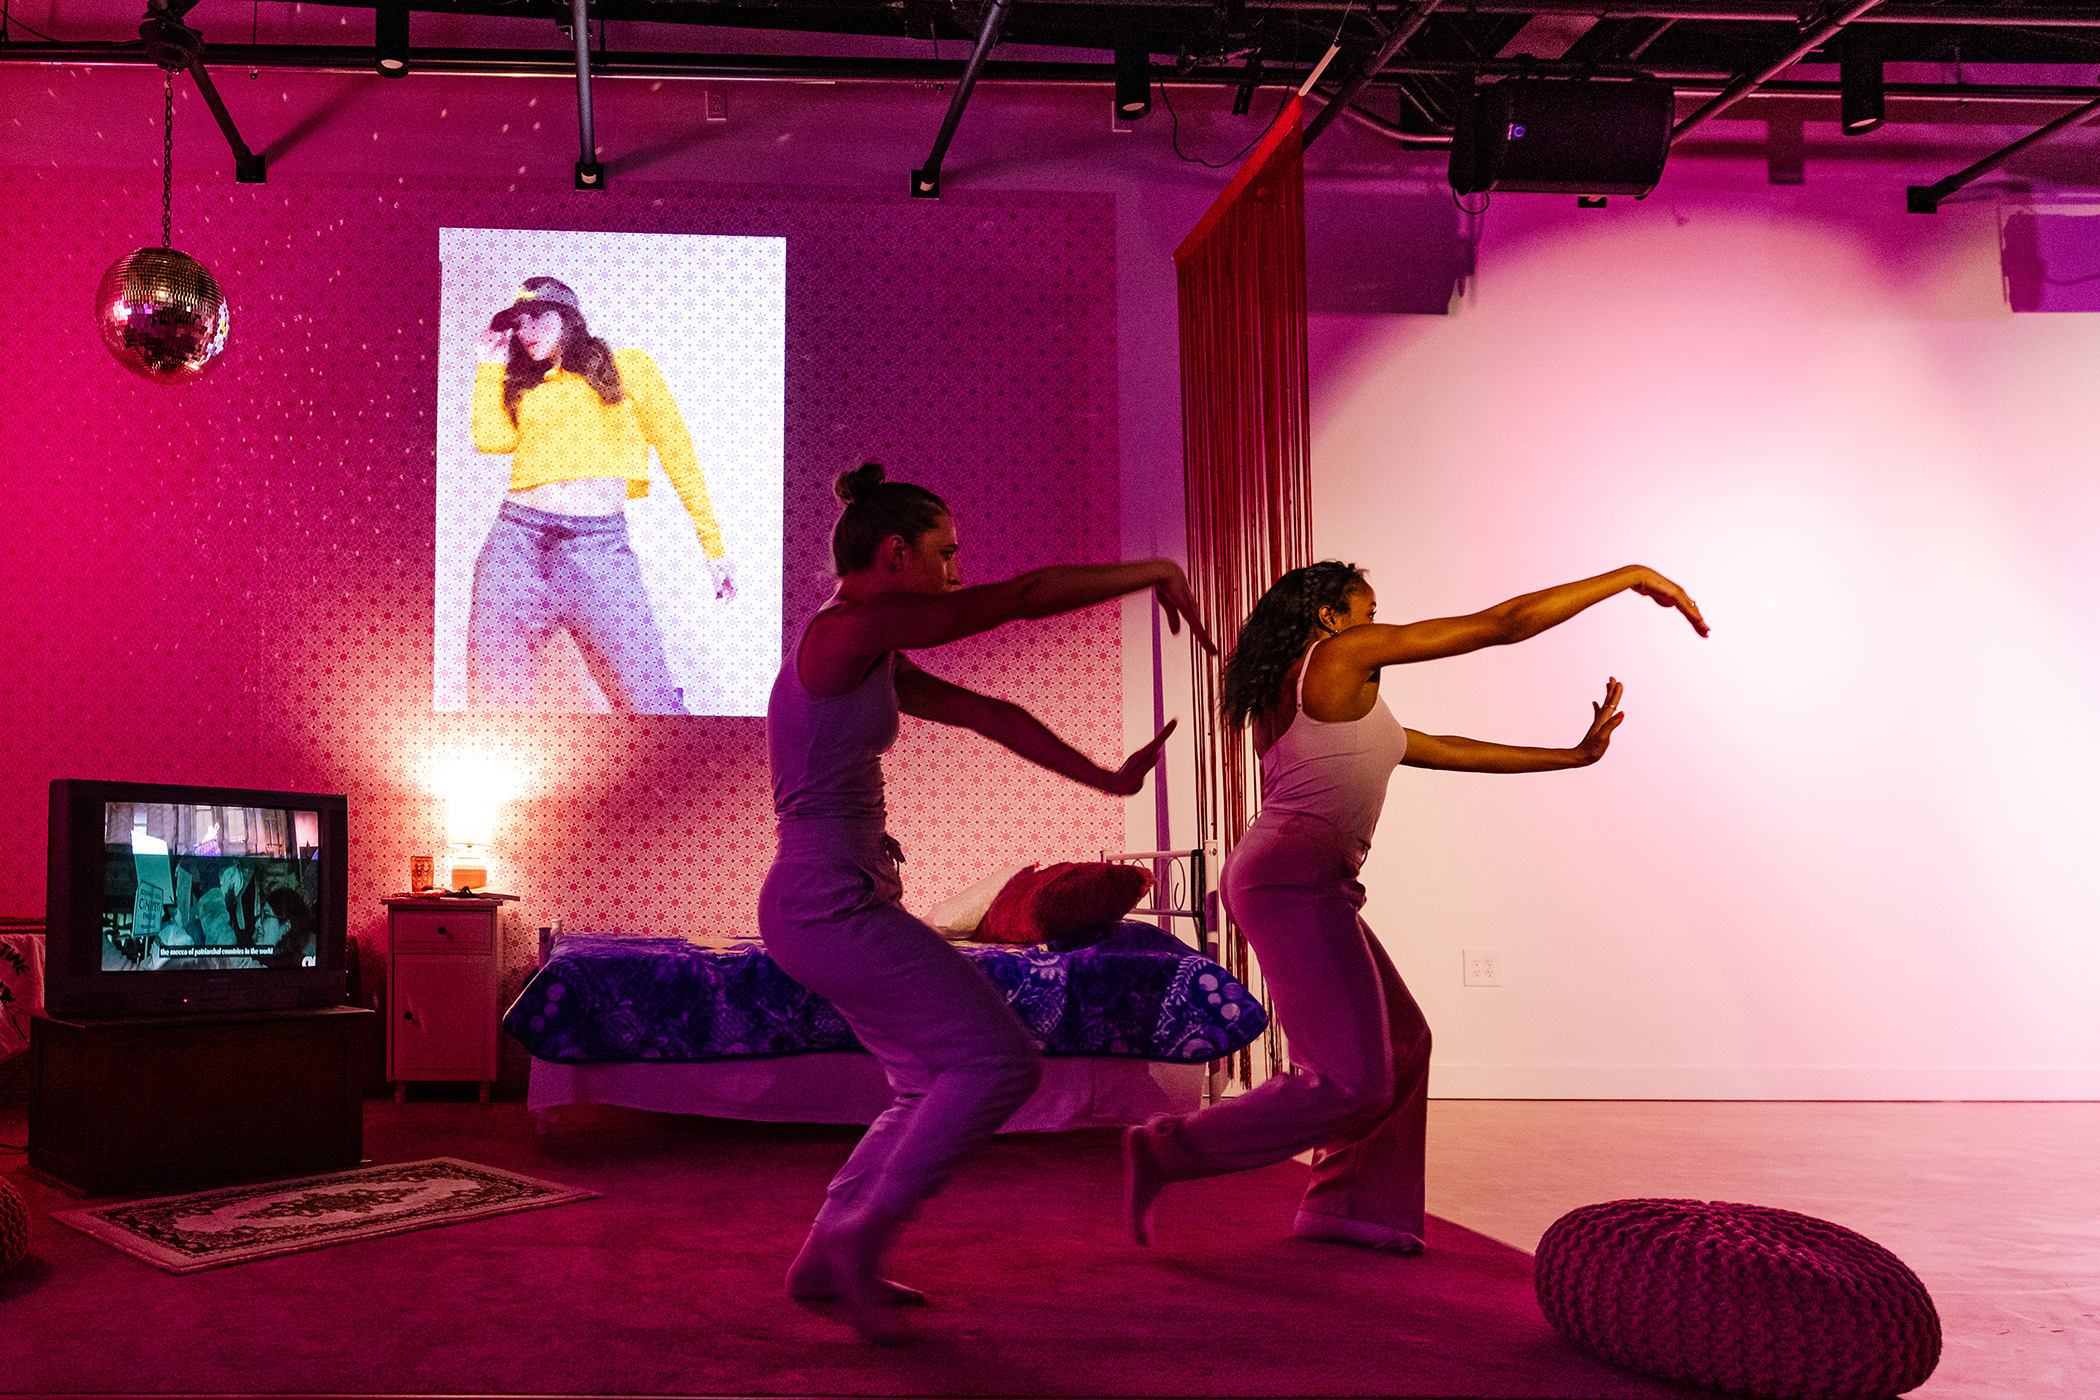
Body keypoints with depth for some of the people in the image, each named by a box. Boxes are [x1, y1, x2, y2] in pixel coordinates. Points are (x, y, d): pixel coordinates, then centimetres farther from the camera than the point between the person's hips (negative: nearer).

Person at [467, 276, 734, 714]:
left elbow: (678, 454, 10)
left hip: (600, 541, -3)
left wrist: (714, 546, 4)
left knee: (647, 701, -12)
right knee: (492, 697, 1)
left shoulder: (628, 367, 13)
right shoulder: (523, 387, 23)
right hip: (518, 534, 4)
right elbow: (492, 438, 4)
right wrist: (491, 365, 18)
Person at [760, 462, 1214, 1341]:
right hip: (830, 905, -10)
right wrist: (1154, 571, -4)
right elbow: (1029, 595, -15)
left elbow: (988, 715, 19)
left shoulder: (875, 660, 15)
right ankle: (860, 1236, 1)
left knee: (937, 1087, 17)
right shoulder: (850, 627, -15)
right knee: (1001, 1061, -9)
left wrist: (1104, 780, 19)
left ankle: (823, 1263, 24)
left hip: (842, 904, 10)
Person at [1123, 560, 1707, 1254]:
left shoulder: (1342, 707, 24)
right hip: (1295, 884, -11)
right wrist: (1629, 577, 2)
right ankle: (1167, 1150, -3)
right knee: (1350, 1082, -10)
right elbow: (1502, 624, -5)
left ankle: (1345, 1206, 28)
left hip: (1279, 883, 11)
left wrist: (1573, 756, 24)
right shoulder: (1343, 652, -5)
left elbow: (1447, 750, 24)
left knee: (1400, 1042, 19)